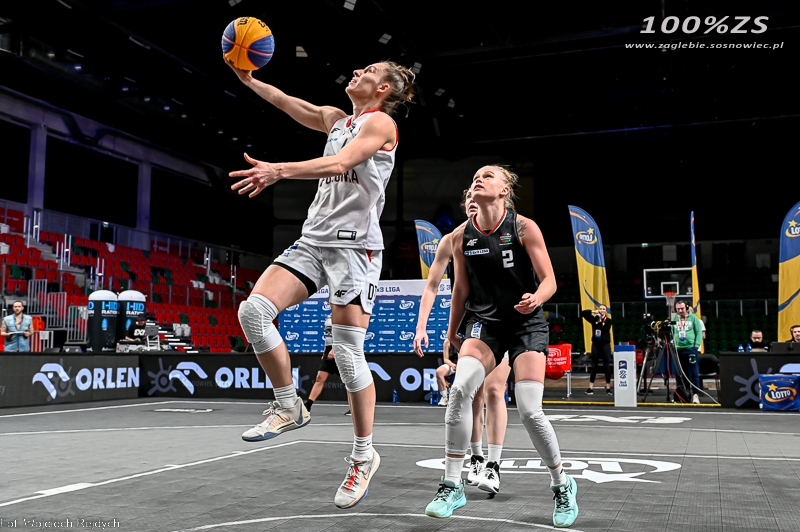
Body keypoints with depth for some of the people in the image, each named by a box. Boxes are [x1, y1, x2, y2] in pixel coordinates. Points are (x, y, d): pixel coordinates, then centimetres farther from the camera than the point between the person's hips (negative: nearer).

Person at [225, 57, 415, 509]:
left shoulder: (380, 122, -2)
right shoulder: (336, 119, 21)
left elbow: (340, 164, -18)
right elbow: (287, 102, 30)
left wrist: (279, 171, -29)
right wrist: (248, 78, 25)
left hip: (354, 245, -7)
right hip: (314, 239, 7)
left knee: (348, 353, -8)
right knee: (254, 309, -12)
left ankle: (364, 456, 9)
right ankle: (289, 407, 4)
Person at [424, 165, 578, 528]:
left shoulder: (524, 228, -10)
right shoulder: (461, 236, 0)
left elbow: (549, 280, -10)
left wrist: (536, 298, -32)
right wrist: (451, 333, 17)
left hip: (527, 325, -2)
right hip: (485, 324, 3)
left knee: (530, 412, -13)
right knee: (459, 390, -23)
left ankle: (562, 486, 14)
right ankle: (452, 487, -10)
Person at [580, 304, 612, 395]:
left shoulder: (608, 320, -2)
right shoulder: (594, 319, 3)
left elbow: (605, 329, -19)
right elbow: (583, 313, -3)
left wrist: (601, 321, -19)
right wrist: (593, 311, -12)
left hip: (605, 345, -2)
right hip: (595, 344, 2)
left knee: (606, 366, 1)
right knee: (594, 366, 4)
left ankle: (608, 388, 8)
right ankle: (591, 387, 5)